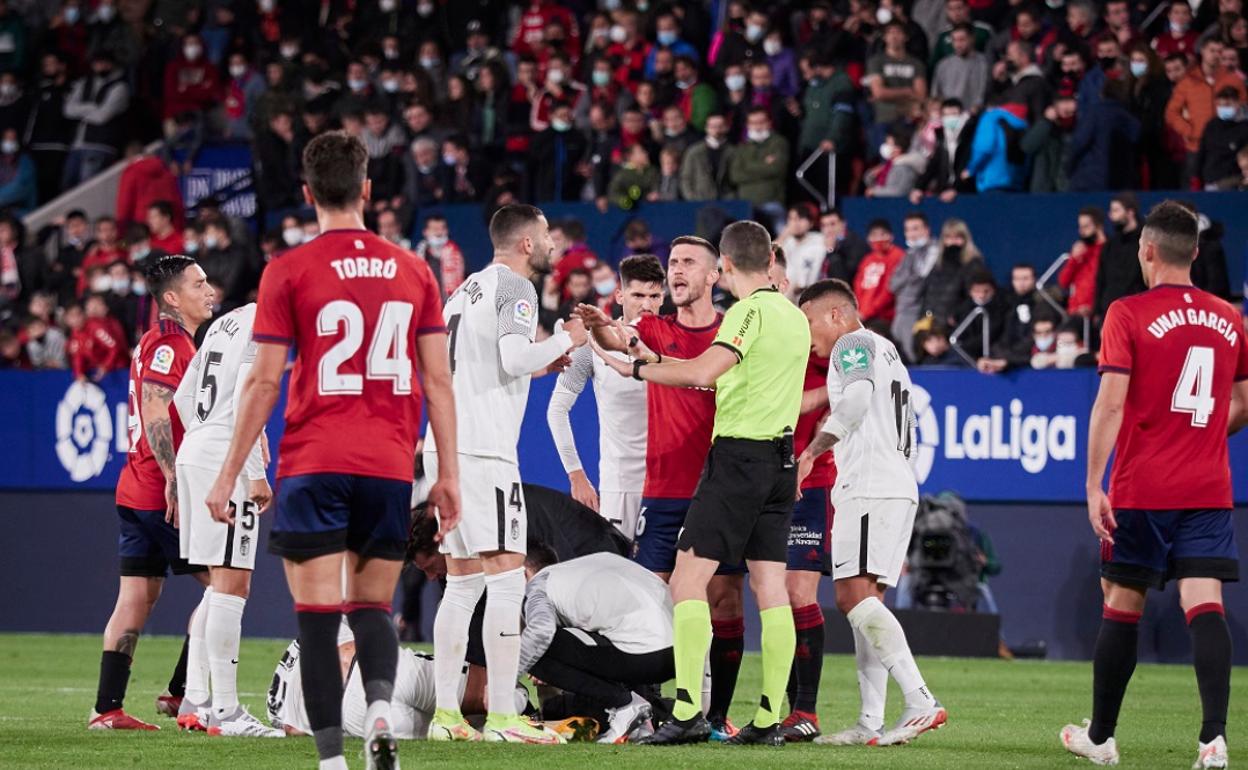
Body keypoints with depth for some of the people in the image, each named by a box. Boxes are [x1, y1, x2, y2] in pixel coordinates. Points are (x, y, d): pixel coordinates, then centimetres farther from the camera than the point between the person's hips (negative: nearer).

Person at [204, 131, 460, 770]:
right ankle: (381, 710, -14)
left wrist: (228, 476, 3)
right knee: (371, 607, 14)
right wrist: (449, 473, 11)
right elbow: (438, 380, 6)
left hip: (313, 465, -3)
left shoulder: (288, 272, -2)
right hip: (389, 469, 3)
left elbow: (263, 383, -3)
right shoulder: (412, 271, 7)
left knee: (318, 615, -1)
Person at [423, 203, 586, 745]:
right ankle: (502, 716, -13)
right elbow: (514, 356, -20)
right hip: (483, 450, -9)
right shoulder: (515, 287, -6)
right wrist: (566, 340, -4)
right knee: (507, 578, -9)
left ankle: (445, 713, 8)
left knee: (462, 583, 10)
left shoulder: (467, 289, 21)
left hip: (447, 448, 9)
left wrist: (536, 367, 24)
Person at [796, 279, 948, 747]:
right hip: (899, 485, 10)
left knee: (855, 595, -18)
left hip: (870, 485, -10)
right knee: (866, 602, 8)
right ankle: (871, 724, 2)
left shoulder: (853, 344, -1)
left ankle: (921, 702, -29)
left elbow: (857, 397, -21)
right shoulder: (888, 353, 29)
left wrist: (814, 449, -13)